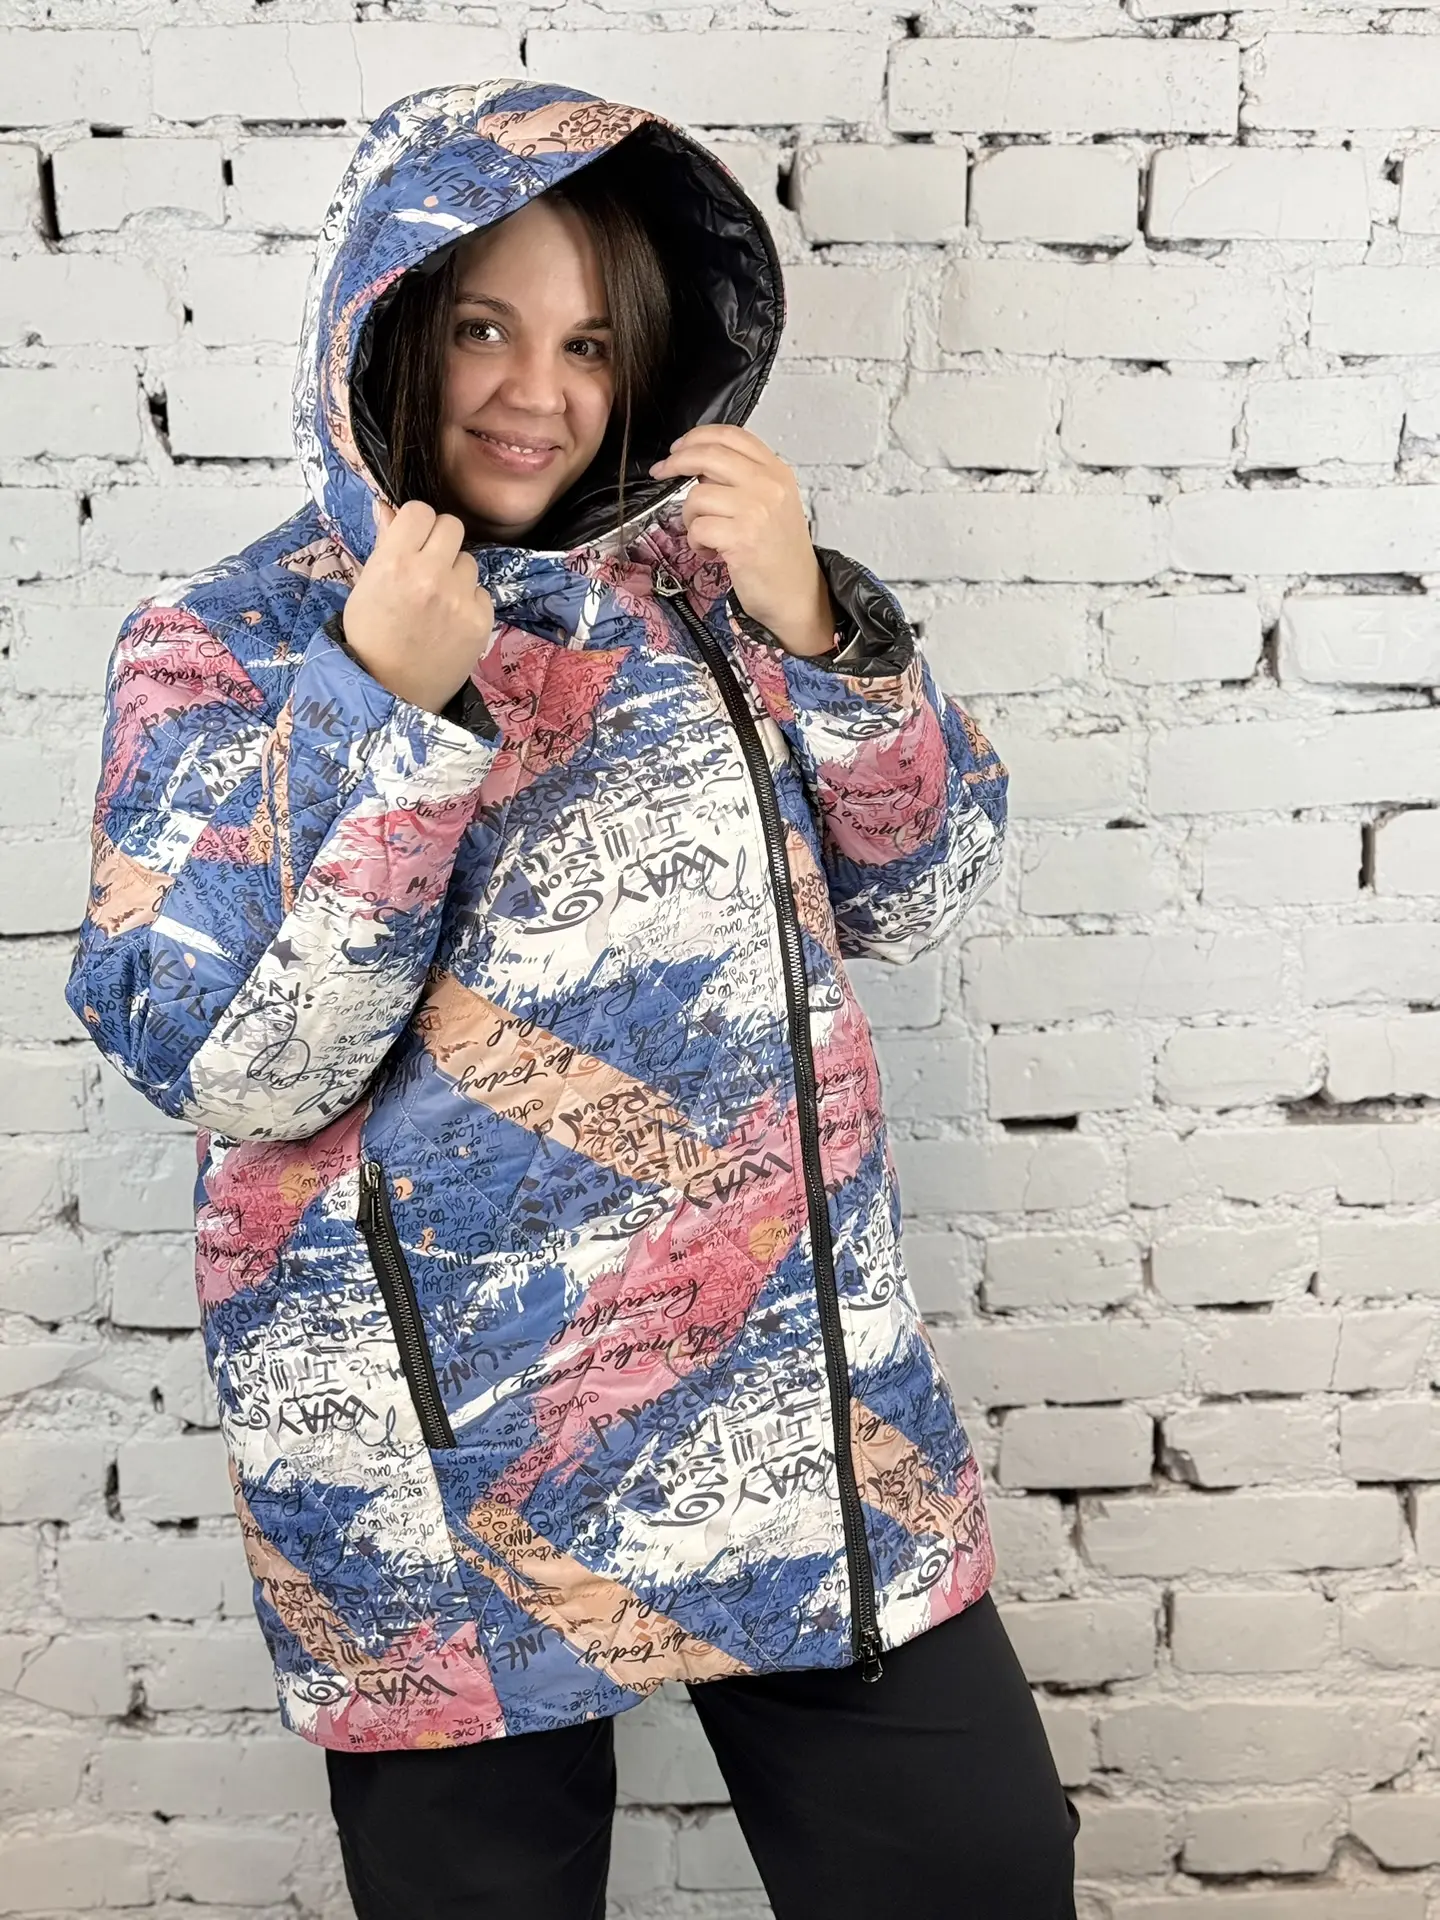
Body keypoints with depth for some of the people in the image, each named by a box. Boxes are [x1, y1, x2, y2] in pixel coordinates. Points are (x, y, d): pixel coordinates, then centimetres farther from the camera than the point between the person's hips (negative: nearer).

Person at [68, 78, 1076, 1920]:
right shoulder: (221, 647, -3)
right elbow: (226, 1071, -12)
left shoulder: (688, 580, 5)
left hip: (790, 1376, 3)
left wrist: (817, 628, -9)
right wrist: (383, 712, -19)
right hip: (448, 1446, -3)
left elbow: (910, 896, 5)